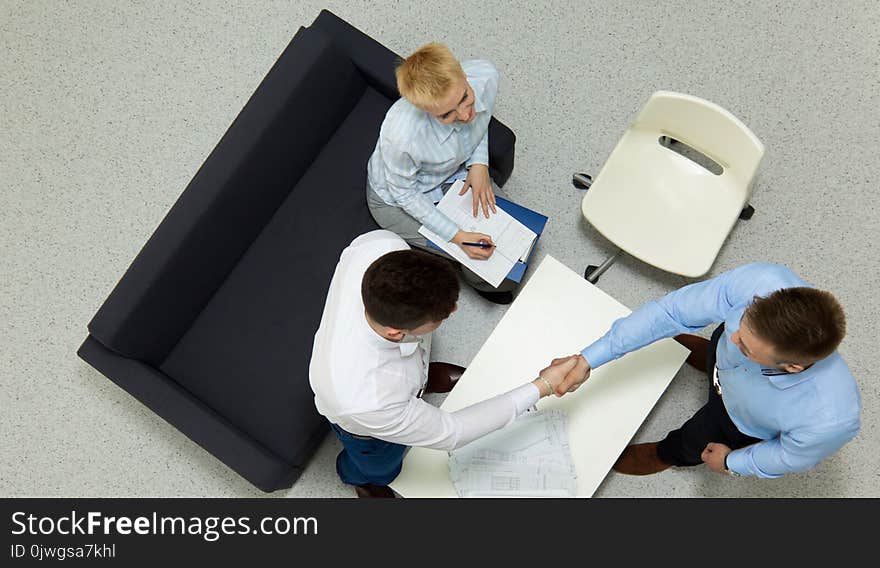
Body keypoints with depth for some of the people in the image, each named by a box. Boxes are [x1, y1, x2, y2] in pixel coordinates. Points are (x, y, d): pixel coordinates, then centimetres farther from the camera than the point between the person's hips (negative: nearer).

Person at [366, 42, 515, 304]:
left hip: (455, 171, 5)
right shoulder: (401, 136, -44)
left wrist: (479, 164, -18)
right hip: (397, 200, -5)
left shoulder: (486, 75, -29)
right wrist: (456, 235, -26)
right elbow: (405, 193, -22)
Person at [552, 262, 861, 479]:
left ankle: (661, 457, 59)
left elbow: (793, 456, -22)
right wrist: (589, 359, -30)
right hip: (724, 358, 2)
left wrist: (732, 462, -2)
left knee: (686, 448, 24)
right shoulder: (761, 282, -45)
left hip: (750, 426, -2)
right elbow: (673, 310, -31)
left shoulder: (830, 420, -47)